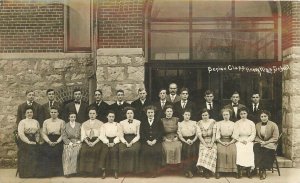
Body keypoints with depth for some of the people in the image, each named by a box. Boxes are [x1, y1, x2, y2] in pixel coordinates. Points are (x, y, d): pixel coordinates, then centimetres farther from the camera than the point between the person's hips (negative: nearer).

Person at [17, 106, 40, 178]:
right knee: (25, 159, -3)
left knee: (34, 159, 5)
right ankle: (25, 174, 8)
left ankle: (34, 174, 15)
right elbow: (21, 134, -13)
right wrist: (28, 141, -16)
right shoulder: (22, 122, -3)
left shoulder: (36, 122, 12)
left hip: (34, 143, 4)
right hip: (24, 143, -4)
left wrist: (36, 141, -2)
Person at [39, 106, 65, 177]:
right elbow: (43, 133, 7)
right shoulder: (46, 122, 15)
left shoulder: (61, 122, 9)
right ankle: (46, 172, -14)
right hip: (48, 141, 2)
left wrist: (57, 142, -12)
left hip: (58, 141, -2)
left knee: (56, 150, -29)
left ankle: (57, 172, -18)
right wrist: (49, 141, -9)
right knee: (44, 149, -25)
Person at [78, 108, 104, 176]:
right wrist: (88, 142, -11)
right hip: (87, 141, 2)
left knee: (96, 151, -30)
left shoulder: (100, 123, 11)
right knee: (83, 150, -27)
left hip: (97, 141, -2)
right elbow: (83, 135, 9)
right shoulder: (84, 124, 18)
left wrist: (94, 143, -14)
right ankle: (85, 171, -19)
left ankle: (95, 172, -23)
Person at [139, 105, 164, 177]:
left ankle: (155, 170, -13)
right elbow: (142, 133, 7)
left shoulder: (158, 121, 13)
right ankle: (148, 169, -11)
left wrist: (155, 140, -9)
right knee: (145, 151, -22)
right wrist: (147, 141, -7)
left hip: (156, 141, -1)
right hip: (146, 141, 1)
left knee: (157, 151, -23)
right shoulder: (143, 121, 16)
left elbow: (161, 132, 4)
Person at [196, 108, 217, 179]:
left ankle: (207, 171, -14)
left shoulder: (213, 122, 5)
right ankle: (205, 171, -15)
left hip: (212, 142, 0)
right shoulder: (199, 123, 6)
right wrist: (205, 144, -12)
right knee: (204, 152, -28)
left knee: (212, 152, -28)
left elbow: (214, 134, 0)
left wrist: (211, 143, -11)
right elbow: (199, 135, -1)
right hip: (203, 142, 0)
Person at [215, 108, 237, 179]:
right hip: (221, 141, -1)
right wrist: (221, 142, -10)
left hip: (230, 141, 1)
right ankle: (218, 171, -24)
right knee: (221, 152, -29)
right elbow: (217, 136, 6)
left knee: (233, 152, -28)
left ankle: (233, 170, -19)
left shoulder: (233, 124, 15)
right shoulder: (219, 123, 14)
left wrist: (230, 142, -9)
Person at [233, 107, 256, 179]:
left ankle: (249, 171, -21)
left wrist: (247, 140, -10)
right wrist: (241, 140, -11)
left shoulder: (251, 123, 10)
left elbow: (253, 135, 5)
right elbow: (235, 135, 3)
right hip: (239, 141, 0)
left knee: (249, 151, -30)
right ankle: (239, 171, -23)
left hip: (249, 141, 1)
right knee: (239, 151, -30)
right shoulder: (237, 123, 9)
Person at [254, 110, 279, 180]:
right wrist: (260, 141, -9)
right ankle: (262, 169, -28)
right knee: (256, 148, -31)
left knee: (266, 150, -35)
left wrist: (266, 142, -16)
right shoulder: (257, 125, 11)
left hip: (270, 143, -3)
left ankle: (262, 170, -20)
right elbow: (255, 136, 12)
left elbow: (275, 138, -5)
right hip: (260, 142, 3)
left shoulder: (273, 125, -2)